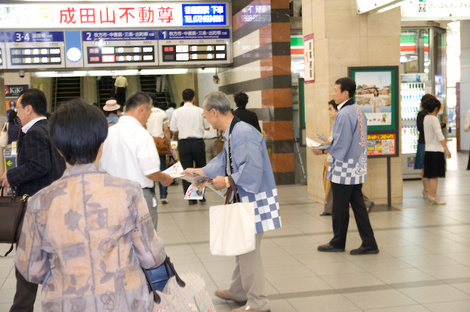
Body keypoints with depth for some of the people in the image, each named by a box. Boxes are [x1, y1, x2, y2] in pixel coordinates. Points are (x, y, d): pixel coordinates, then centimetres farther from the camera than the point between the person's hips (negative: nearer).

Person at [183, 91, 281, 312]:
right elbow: (224, 161, 22)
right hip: (243, 200, 10)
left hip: (254, 200, -10)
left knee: (248, 251, 0)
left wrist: (227, 181, -19)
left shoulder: (243, 133, -24)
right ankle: (238, 291, 39)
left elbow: (252, 169, -29)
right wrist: (200, 171, 21)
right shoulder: (231, 133, 8)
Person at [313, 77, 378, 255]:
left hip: (344, 169, -9)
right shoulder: (358, 110, 10)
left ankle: (338, 243, 20)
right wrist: (331, 142, 15)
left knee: (340, 208, 6)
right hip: (357, 167, 9)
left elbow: (341, 146, -22)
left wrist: (323, 151, -13)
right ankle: (369, 244, 13)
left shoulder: (344, 114, -20)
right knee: (358, 205, 12)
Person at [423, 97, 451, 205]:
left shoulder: (426, 118, 12)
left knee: (430, 175, 13)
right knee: (434, 175, -5)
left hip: (428, 150, 9)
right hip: (435, 151, -9)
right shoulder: (434, 119, -15)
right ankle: (434, 197, -2)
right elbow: (439, 135, -22)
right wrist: (446, 149, -23)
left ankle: (430, 194, 18)